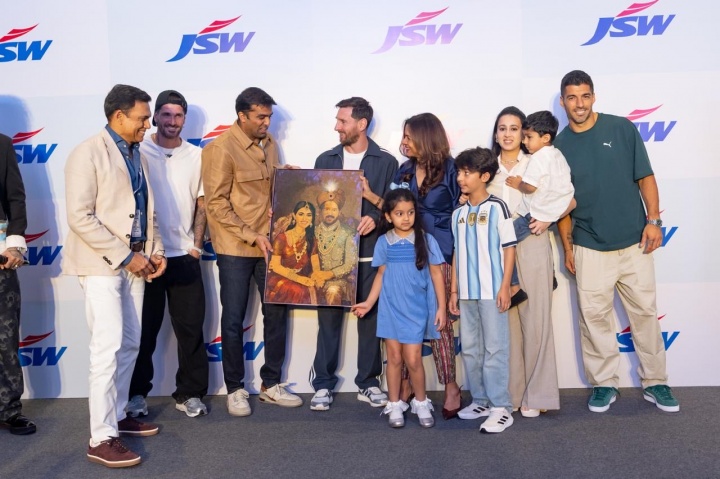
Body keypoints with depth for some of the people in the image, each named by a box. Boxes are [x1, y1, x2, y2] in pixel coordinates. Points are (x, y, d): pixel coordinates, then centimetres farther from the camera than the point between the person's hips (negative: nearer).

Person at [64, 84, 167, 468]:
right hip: (102, 263, -7)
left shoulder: (137, 154, 13)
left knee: (130, 345, 12)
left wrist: (155, 250, 3)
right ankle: (101, 439, -1)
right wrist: (125, 256, -18)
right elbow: (80, 217, -17)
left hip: (133, 261, 8)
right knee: (108, 348, -9)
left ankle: (117, 415, 27)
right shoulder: (88, 153, -11)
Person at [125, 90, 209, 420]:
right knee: (144, 328, 8)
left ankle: (189, 393, 16)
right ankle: (137, 393, 22)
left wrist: (196, 245, 0)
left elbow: (201, 203, 8)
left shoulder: (196, 156, 6)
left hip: (184, 255, 2)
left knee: (191, 328, 4)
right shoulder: (139, 152, -1)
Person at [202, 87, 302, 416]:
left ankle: (271, 384, 25)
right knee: (233, 320, 5)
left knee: (277, 312, 9)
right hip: (235, 248, -6)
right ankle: (235, 389, 21)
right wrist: (252, 236, -18)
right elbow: (216, 204, -15)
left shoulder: (268, 143, 8)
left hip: (268, 243, 6)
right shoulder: (221, 149, -12)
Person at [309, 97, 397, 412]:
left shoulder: (386, 162, 3)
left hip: (370, 254, -1)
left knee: (370, 318, 7)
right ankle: (323, 384, 16)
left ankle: (368, 383, 21)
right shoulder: (325, 160, 10)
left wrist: (376, 218, -17)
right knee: (328, 318, 4)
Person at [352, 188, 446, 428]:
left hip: (416, 309, -2)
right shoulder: (384, 242, 2)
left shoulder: (426, 240, -4)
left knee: (413, 359, -2)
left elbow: (436, 274, 0)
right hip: (390, 308, 2)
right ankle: (394, 405, 21)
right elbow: (381, 275, 10)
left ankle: (421, 403, 20)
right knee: (394, 357, 7)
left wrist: (441, 307, -2)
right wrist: (369, 302, 6)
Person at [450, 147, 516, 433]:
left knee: (495, 348, -3)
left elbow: (509, 247, -6)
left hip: (492, 291, -6)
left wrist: (505, 286, -12)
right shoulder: (458, 214, 12)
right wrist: (454, 290, 11)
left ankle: (501, 407, 4)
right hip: (466, 292, 6)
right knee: (470, 348, 11)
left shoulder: (496, 207, -4)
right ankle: (480, 401, 24)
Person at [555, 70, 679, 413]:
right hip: (590, 248, 0)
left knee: (645, 313, 7)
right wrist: (567, 246, 4)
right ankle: (604, 384, 18)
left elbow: (645, 177, 2)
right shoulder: (559, 145, 3)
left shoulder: (622, 128, 1)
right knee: (594, 317, 3)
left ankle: (655, 382, 21)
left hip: (634, 243, 0)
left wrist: (653, 220, -6)